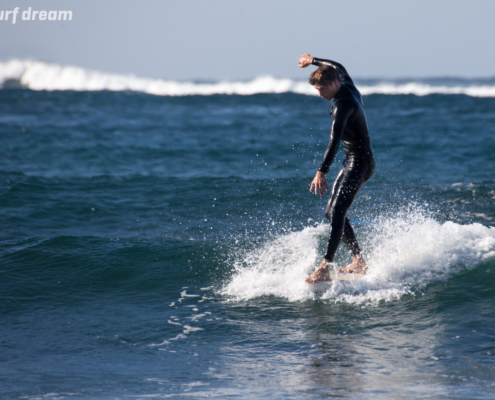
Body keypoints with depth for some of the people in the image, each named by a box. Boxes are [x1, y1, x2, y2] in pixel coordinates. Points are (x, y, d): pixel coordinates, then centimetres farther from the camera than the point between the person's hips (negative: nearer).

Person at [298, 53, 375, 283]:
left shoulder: (343, 104, -21)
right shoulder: (348, 87, 6)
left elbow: (334, 142, -33)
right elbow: (338, 68, 31)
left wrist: (321, 172, -40)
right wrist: (313, 61, 45)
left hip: (359, 163, -11)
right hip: (352, 163, 11)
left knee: (337, 211, -23)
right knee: (331, 212, 12)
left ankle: (325, 268, -35)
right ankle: (358, 261, 13)